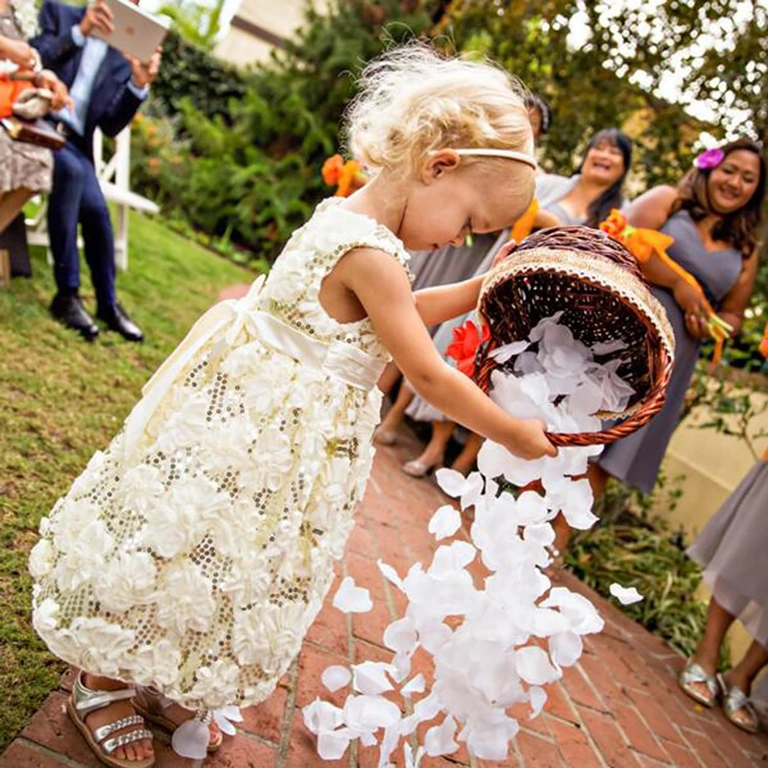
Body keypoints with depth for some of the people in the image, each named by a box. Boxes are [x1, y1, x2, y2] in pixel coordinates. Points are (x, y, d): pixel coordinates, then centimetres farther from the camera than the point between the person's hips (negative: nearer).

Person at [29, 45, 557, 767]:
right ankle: (102, 680, 31)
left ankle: (171, 676, 41)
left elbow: (398, 315, 18)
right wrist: (512, 433, -8)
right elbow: (430, 376, -20)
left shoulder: (346, 213, 4)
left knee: (235, 555, 21)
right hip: (262, 426, -10)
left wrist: (481, 290, 12)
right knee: (196, 540, 7)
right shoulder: (371, 254, -25)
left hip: (249, 412, 10)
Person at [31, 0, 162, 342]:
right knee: (71, 170, -33)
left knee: (96, 210, -23)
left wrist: (139, 86, -8)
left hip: (75, 141, 3)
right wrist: (79, 31, -17)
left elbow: (111, 126, 6)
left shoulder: (125, 57, 14)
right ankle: (67, 294, -25)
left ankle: (108, 303, -3)